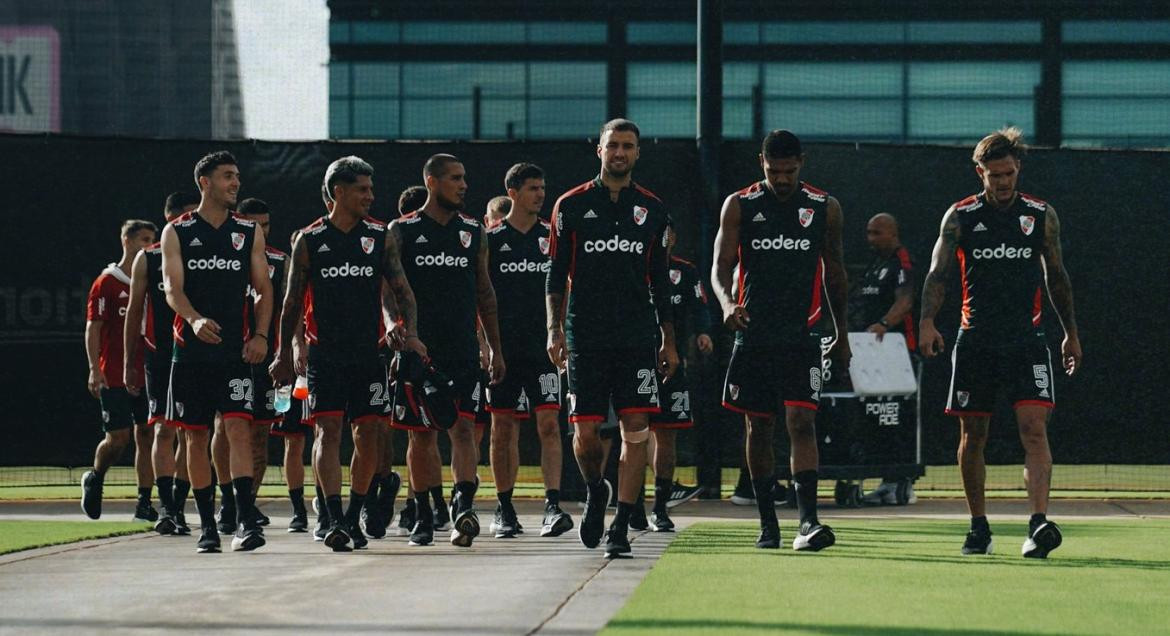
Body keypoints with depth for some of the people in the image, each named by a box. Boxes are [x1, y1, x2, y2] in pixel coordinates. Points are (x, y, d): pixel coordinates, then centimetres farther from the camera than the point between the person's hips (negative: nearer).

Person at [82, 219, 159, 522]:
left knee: (146, 435, -1)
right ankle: (94, 480, 23)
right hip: (114, 377, -4)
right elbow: (93, 328, -5)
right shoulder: (107, 283, -2)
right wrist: (95, 369, -15)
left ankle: (144, 503, 2)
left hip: (147, 375, 4)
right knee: (118, 437, -5)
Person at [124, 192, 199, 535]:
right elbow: (134, 312, 7)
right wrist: (129, 363, 3)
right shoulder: (148, 259, 5)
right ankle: (166, 508, -14)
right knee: (164, 430, -11)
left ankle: (178, 508, 12)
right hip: (160, 359, -1)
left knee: (188, 435, 4)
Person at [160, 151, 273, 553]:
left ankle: (245, 521, -19)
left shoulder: (249, 233, 9)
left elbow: (263, 289, 9)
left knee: (239, 429, -13)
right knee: (196, 437, 4)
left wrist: (260, 334, -7)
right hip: (191, 350, 0)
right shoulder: (177, 232, 3)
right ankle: (207, 525, 12)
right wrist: (195, 320, -28)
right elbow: (172, 288, -8)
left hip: (235, 351, 0)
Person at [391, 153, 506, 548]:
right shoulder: (402, 231, 2)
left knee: (463, 428, -12)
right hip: (417, 350, -1)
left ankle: (464, 505, -25)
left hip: (463, 351, 1)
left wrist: (495, 349, 14)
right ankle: (424, 518, 12)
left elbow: (485, 293, 16)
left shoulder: (474, 232, 11)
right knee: (421, 434, 4)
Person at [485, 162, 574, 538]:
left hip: (544, 347, 1)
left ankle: (553, 507, -17)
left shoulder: (551, 237, 8)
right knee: (504, 429, 5)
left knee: (549, 424, -11)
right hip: (503, 348, -1)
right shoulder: (491, 239, 2)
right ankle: (504, 510, 15)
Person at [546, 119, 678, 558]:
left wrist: (669, 341, 10)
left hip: (638, 339, 1)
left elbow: (660, 280, 13)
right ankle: (595, 491, 27)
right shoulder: (571, 206, 5)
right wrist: (554, 331, -4)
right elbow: (556, 274, 5)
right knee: (585, 431, -3)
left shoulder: (652, 209, 10)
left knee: (636, 429, -7)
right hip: (585, 337, -1)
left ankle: (620, 527, -4)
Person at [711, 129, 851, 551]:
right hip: (752, 336, 1)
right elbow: (720, 267, -3)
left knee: (802, 423, -14)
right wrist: (727, 304, -25)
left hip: (800, 338, -1)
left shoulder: (825, 208, 5)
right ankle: (767, 522, 19)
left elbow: (834, 273, 14)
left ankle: (808, 521, -22)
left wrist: (841, 335, 18)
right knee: (759, 428, 8)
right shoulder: (739, 206, 2)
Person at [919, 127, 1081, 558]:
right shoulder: (959, 217, 3)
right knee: (972, 437, 5)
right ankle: (978, 527, 18)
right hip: (975, 341, 0)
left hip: (1027, 341, 0)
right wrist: (927, 321, -18)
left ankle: (1039, 525, -24)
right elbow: (937, 273, -3)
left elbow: (1056, 277, 16)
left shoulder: (1042, 216, 7)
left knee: (1034, 429, -15)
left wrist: (1071, 333, 17)